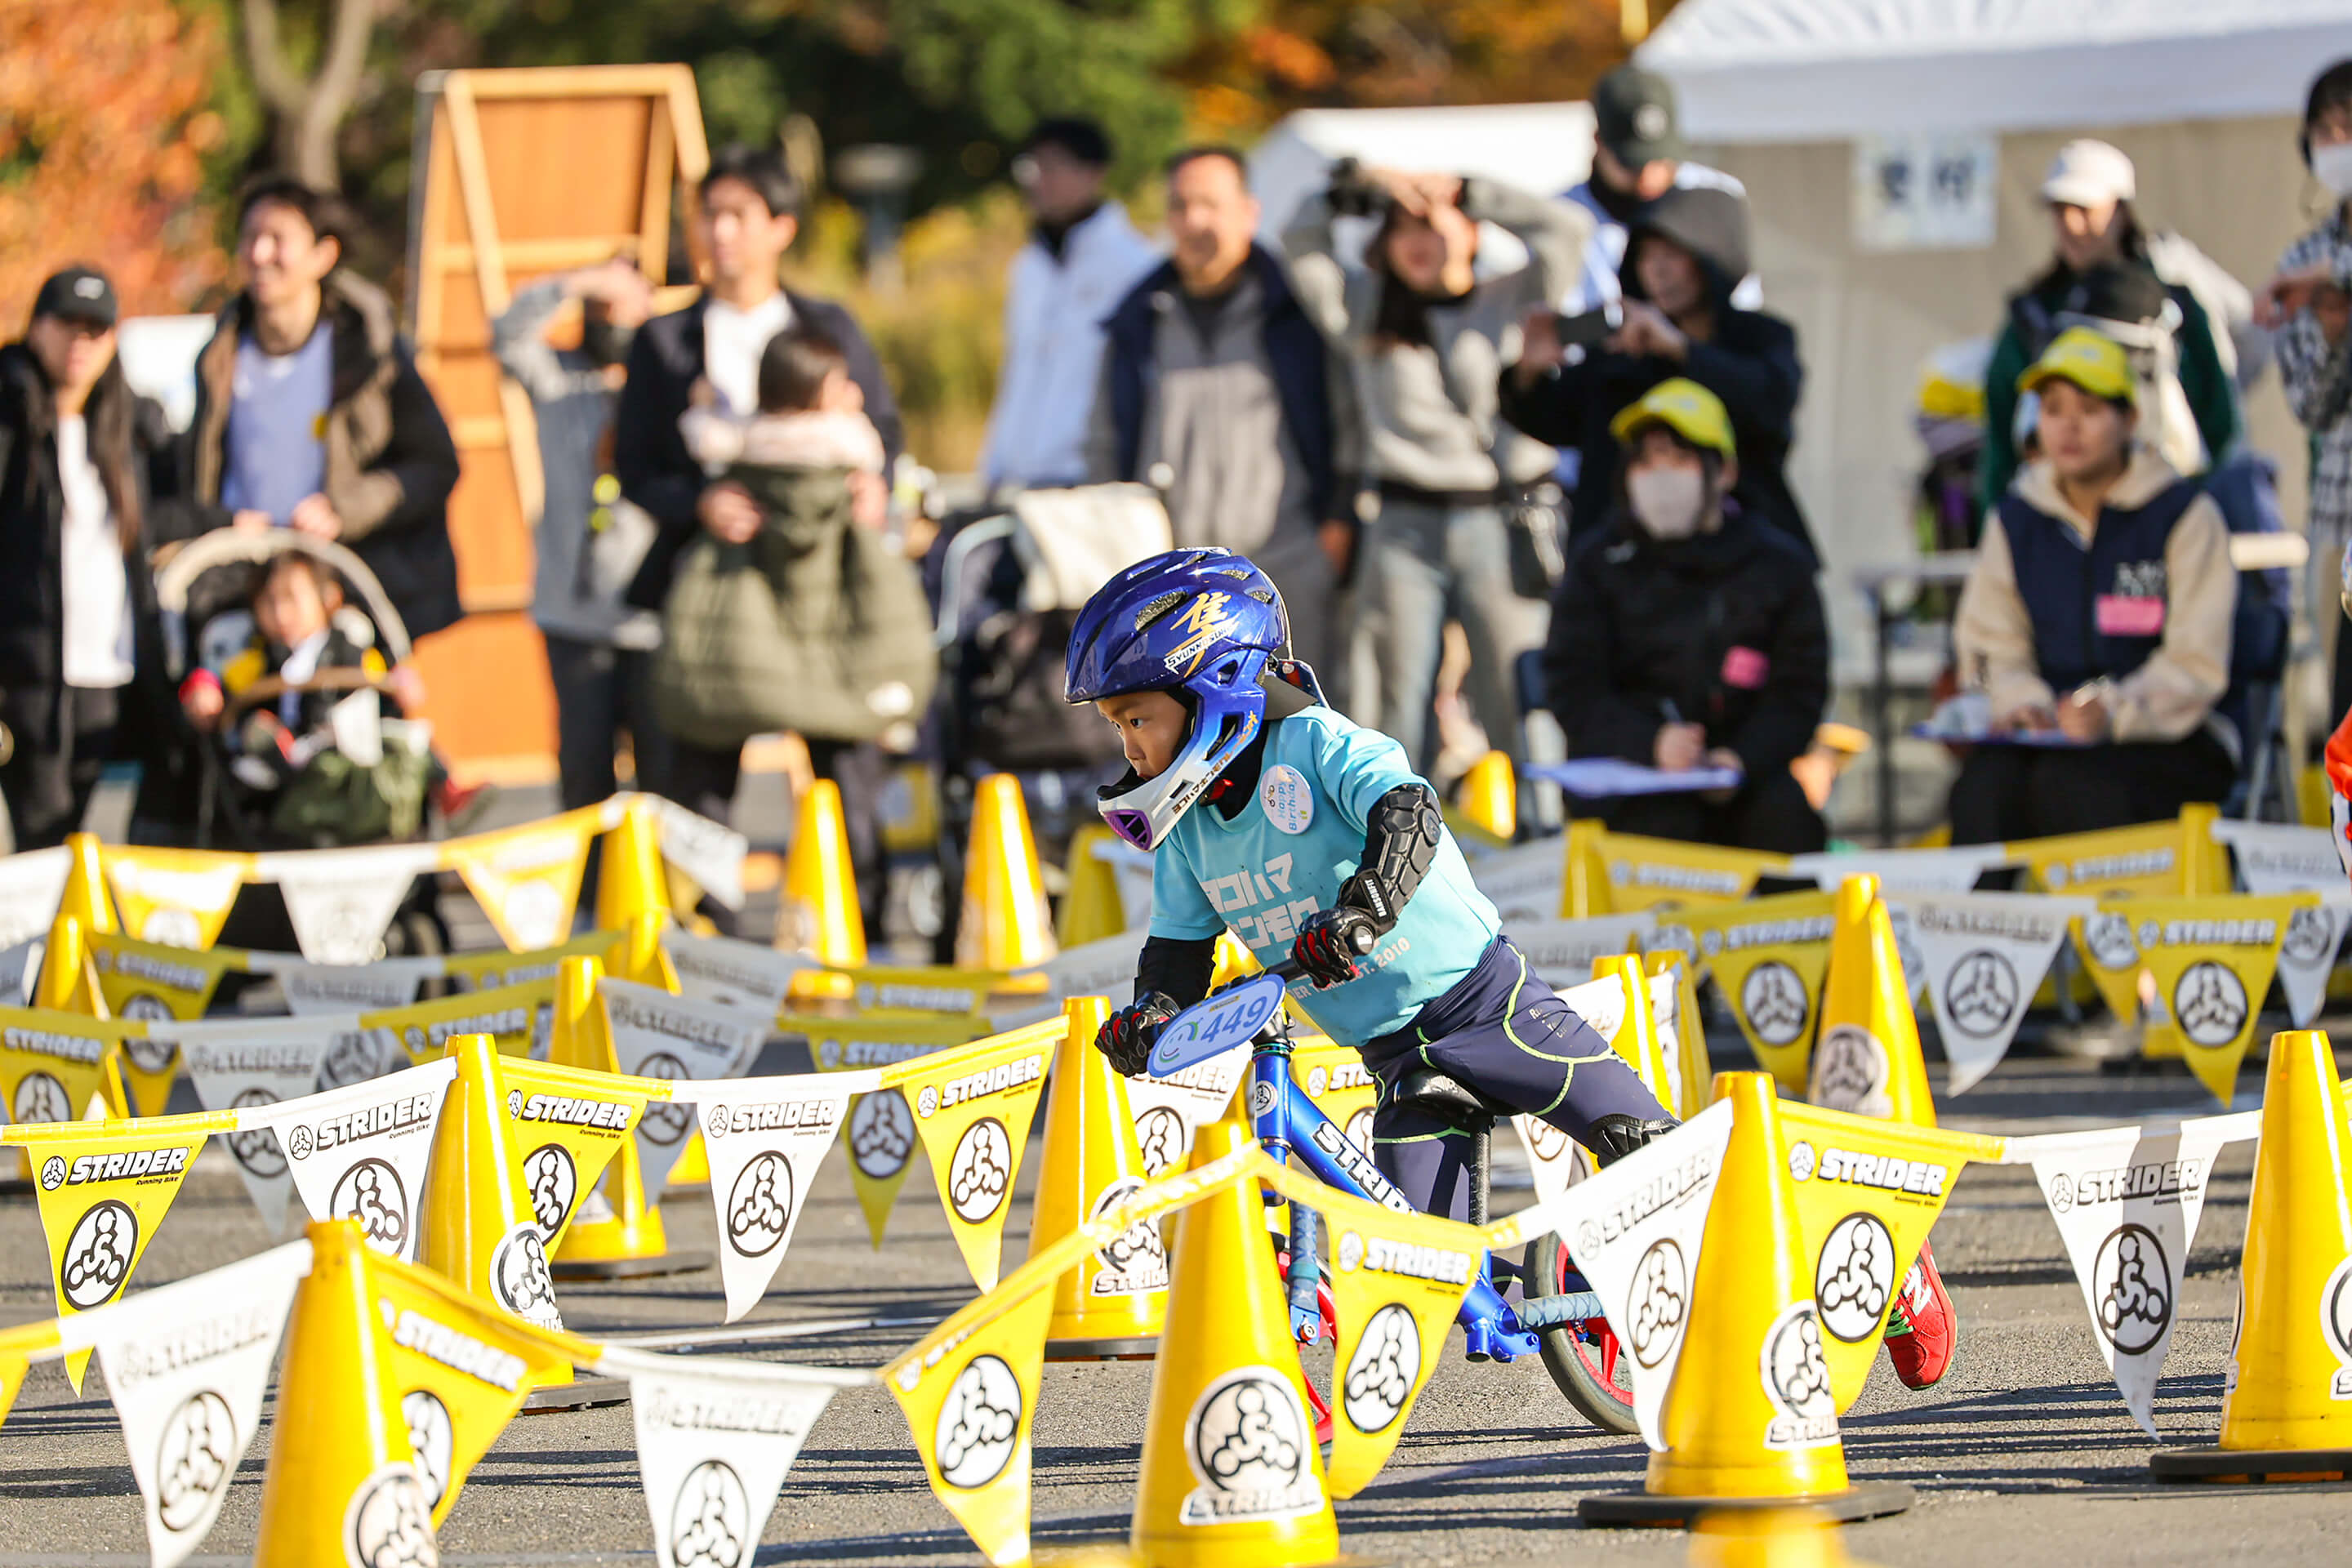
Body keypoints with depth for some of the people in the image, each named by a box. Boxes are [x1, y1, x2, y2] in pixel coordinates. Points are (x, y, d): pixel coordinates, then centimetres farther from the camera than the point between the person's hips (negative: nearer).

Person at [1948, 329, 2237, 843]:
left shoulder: (2185, 515, -1)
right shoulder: (2015, 520, 14)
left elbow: (2197, 666, -7)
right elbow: (1991, 645, 13)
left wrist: (2112, 710, -25)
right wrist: (2020, 701, -11)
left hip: (2166, 742, -3)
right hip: (2050, 735, 3)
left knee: (2070, 783, -35)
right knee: (1984, 786, -30)